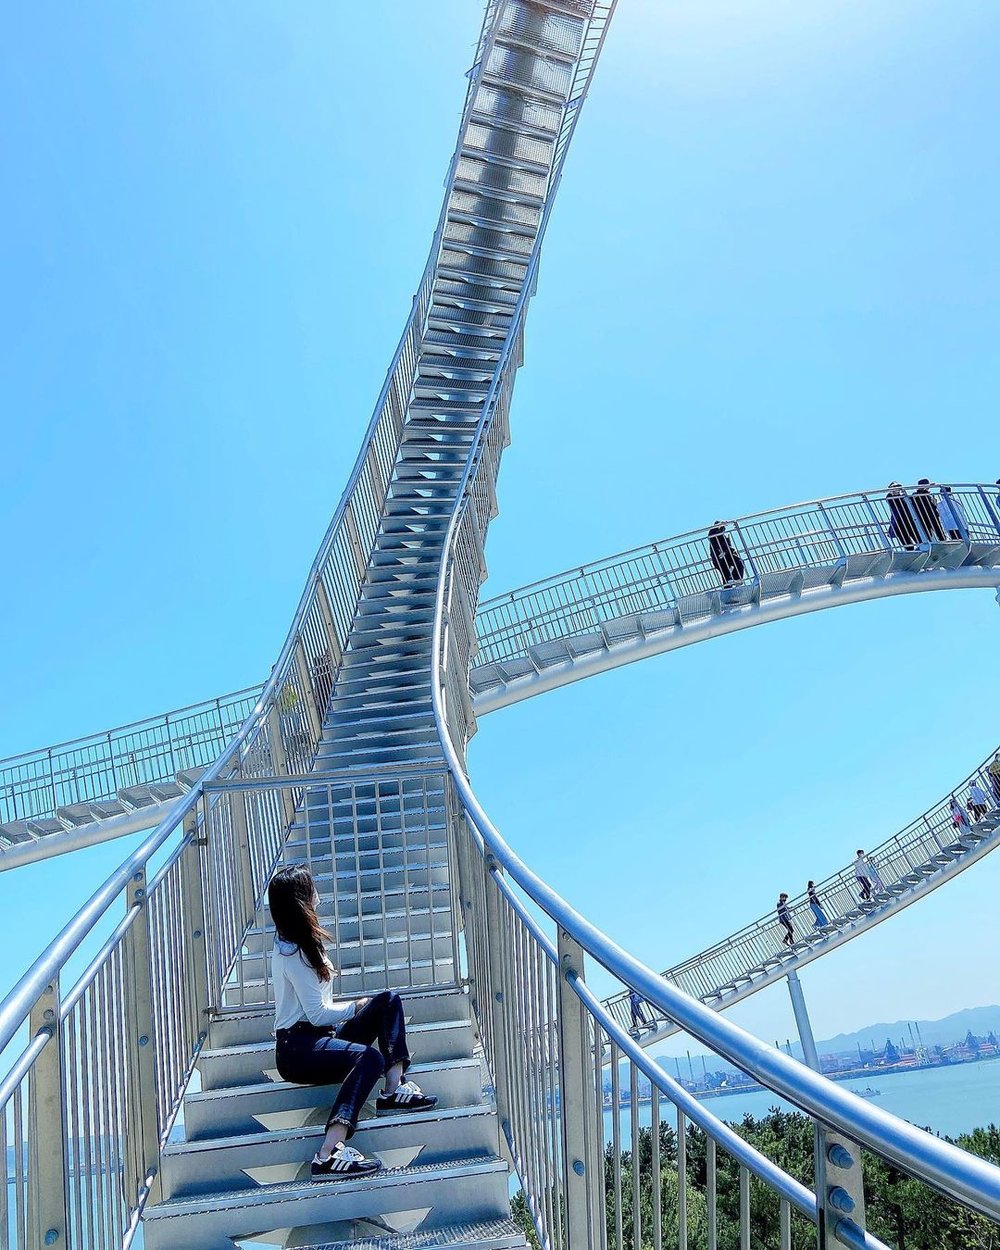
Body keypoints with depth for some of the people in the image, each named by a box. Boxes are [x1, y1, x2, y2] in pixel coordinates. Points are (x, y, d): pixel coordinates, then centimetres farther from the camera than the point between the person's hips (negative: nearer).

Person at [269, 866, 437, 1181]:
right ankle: (328, 1155, -44)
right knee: (370, 1057, -36)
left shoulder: (298, 942, 14)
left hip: (319, 1036, 10)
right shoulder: (292, 953, -18)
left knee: (388, 1001, 1)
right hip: (297, 1048, -10)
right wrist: (354, 1007, -2)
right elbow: (317, 1014, -17)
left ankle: (393, 1090, -14)